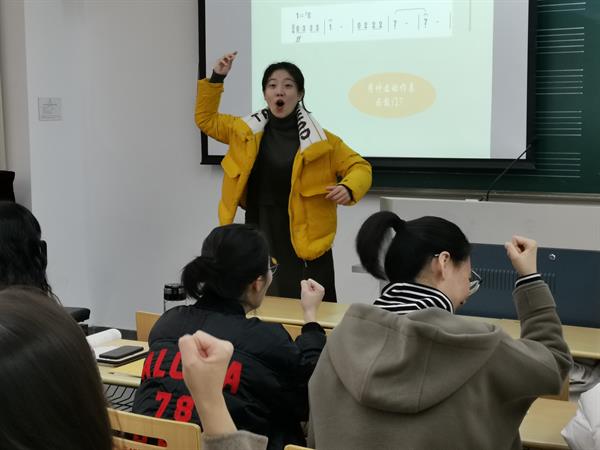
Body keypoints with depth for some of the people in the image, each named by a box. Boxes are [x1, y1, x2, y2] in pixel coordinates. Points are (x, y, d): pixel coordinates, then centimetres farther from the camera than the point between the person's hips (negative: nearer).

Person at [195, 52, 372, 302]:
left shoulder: (318, 140, -5)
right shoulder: (247, 131, 4)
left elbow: (360, 167, 1)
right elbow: (206, 119, 16)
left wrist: (348, 188, -21)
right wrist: (216, 79, 5)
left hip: (302, 242, -3)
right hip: (259, 236, 3)